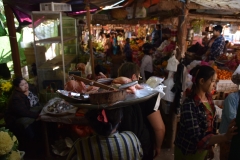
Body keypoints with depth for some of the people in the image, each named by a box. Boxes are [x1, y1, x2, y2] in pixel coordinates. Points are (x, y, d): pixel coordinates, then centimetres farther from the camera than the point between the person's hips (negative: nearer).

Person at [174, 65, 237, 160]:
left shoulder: (208, 98, -2)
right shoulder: (189, 104, -26)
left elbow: (209, 125, 8)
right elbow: (197, 138, -28)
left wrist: (209, 147, 13)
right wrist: (225, 137, -36)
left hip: (203, 150, 7)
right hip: (188, 152, -6)